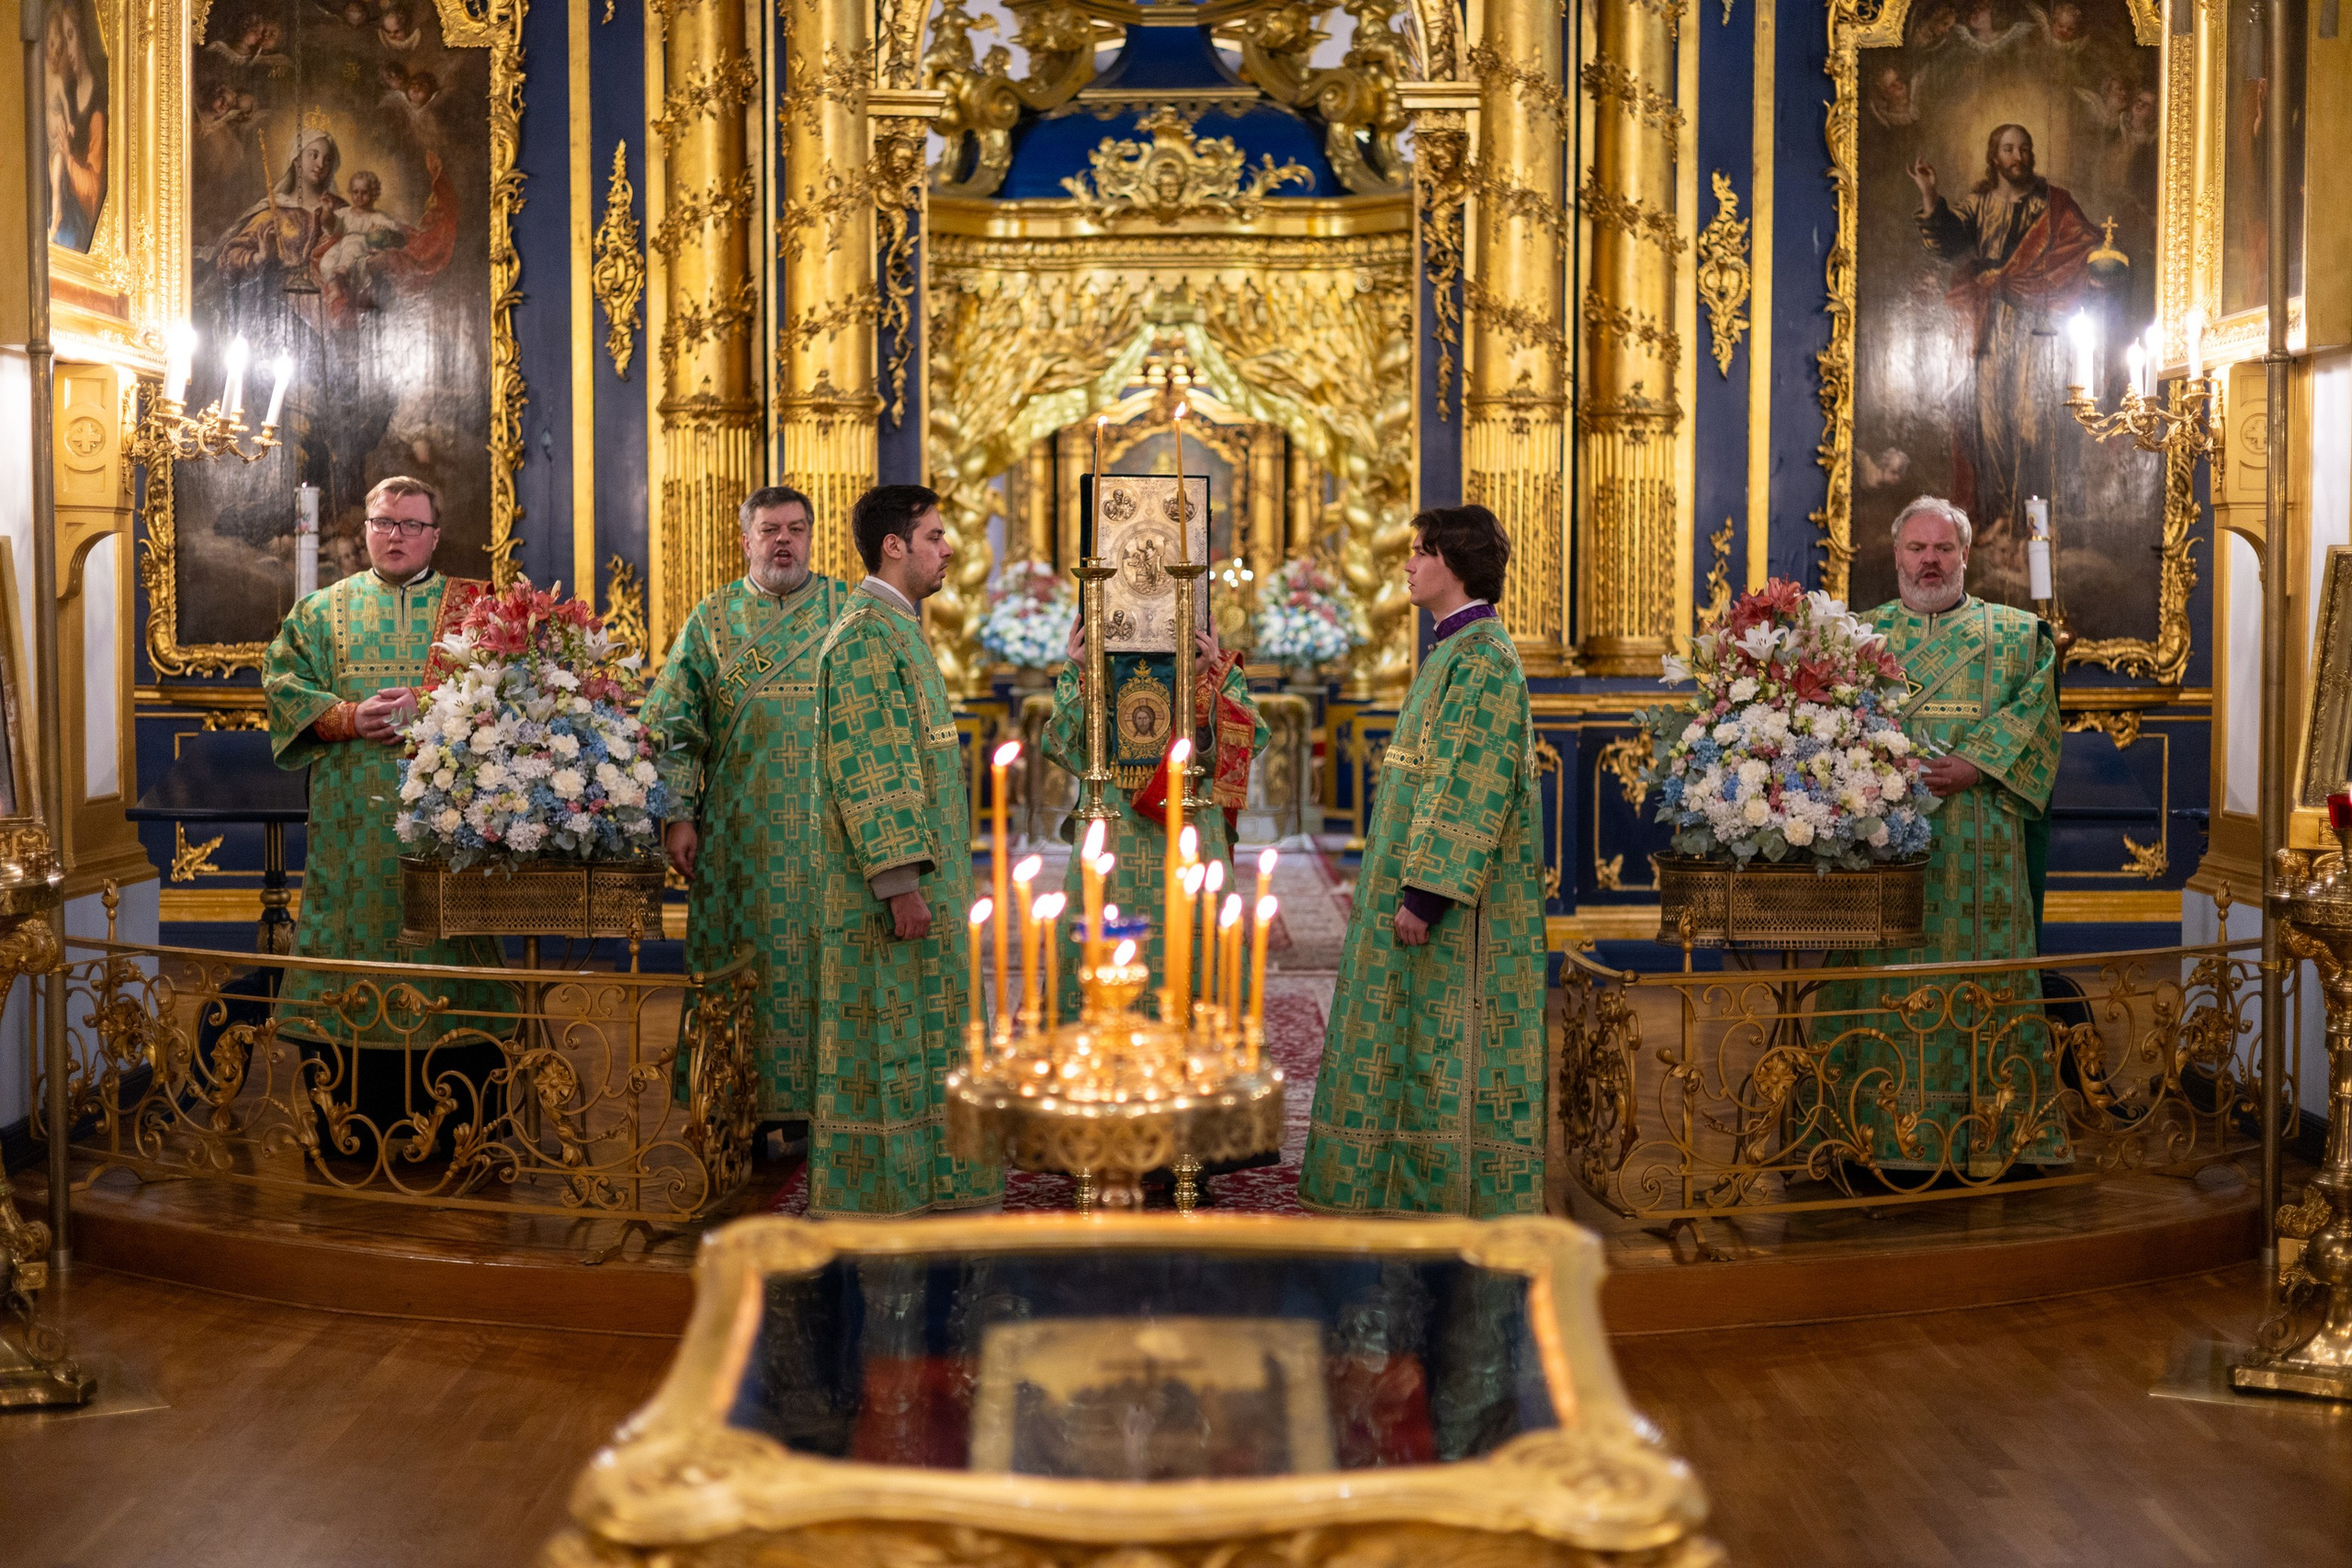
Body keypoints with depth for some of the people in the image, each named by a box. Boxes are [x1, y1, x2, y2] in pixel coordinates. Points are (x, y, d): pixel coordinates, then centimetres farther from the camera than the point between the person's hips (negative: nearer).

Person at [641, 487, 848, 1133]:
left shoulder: (847, 611, 7)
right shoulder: (711, 620, 8)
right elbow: (671, 724, 5)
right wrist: (677, 815, -4)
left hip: (831, 831, 0)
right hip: (740, 833, 0)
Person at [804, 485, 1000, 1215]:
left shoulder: (897, 629, 16)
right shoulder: (865, 634, -16)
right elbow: (865, 770, -21)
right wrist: (901, 882, -24)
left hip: (920, 877, 10)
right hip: (885, 882, -10)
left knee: (910, 1039, 14)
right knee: (883, 1040, -4)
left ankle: (915, 1191, 21)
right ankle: (876, 1196, 2)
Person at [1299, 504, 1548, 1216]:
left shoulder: (1482, 657, -17)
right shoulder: (1454, 651, 15)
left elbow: (1474, 784, -23)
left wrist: (1425, 890, -24)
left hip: (1456, 895, -10)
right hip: (1436, 877, 10)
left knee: (1449, 1041, -4)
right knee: (1423, 1039, 14)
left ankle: (1459, 1193, 4)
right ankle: (1420, 1181, 21)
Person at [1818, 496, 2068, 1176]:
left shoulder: (2015, 634, 12)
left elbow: (2035, 719, 1)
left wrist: (1975, 766, -13)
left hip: (1977, 846, -1)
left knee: (1981, 976, -4)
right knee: (1886, 972, -3)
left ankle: (1992, 1130, 1)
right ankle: (1879, 1128, 0)